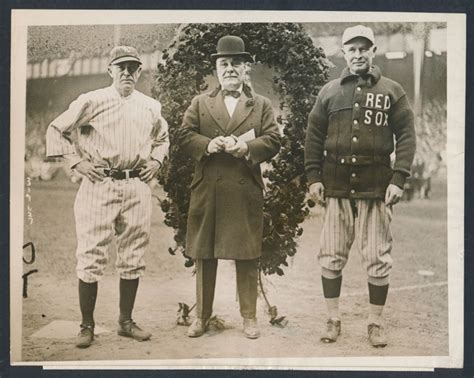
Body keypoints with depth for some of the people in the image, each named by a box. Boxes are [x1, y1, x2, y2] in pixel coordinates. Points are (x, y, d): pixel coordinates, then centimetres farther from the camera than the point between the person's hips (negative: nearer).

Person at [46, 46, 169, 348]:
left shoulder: (151, 107, 12)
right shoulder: (92, 101, 1)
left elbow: (162, 137, 30)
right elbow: (56, 130, 5)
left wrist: (156, 161, 13)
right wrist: (76, 161, -3)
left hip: (138, 186, 4)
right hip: (100, 185, -3)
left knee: (133, 256, 7)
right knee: (92, 255, -4)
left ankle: (126, 321, 20)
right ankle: (87, 325, 7)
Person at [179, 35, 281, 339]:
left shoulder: (262, 104, 10)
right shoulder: (200, 103, 13)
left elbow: (273, 141, 1)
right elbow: (185, 137, 4)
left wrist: (246, 147, -16)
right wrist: (208, 145, -15)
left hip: (246, 192, -1)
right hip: (207, 191, 1)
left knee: (247, 256, 4)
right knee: (204, 255, 7)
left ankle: (249, 316, 16)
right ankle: (202, 316, 20)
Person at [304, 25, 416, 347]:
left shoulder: (392, 91, 4)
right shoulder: (329, 92, 8)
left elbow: (406, 136, 0)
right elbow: (314, 136, 9)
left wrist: (399, 179, -9)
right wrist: (313, 177, 1)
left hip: (376, 186, -1)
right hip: (336, 187, 2)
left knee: (378, 259, 4)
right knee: (331, 257, 6)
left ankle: (376, 322, 19)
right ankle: (334, 320, 20)